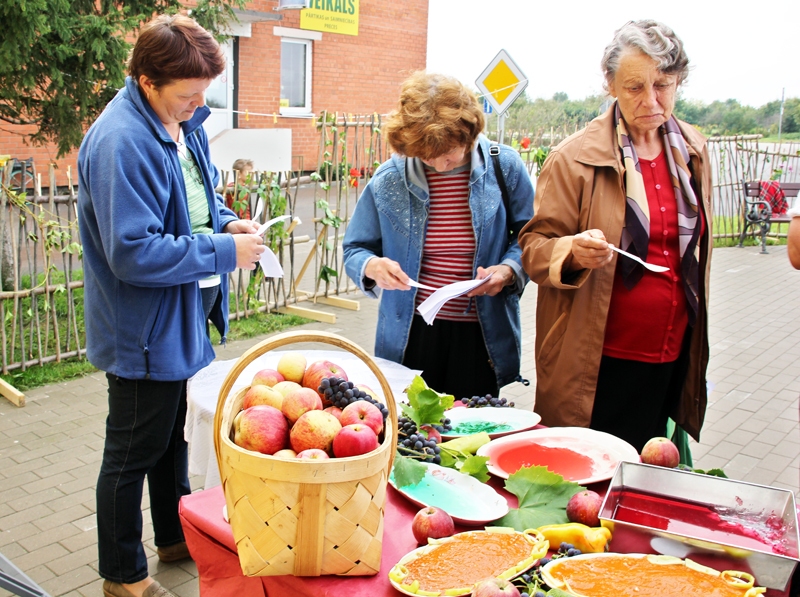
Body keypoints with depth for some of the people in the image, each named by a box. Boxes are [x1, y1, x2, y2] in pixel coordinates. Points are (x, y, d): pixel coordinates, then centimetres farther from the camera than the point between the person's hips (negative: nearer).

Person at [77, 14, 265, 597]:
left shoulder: (184, 122, 3)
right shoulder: (121, 143, -26)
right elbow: (133, 253, -30)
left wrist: (225, 220, -2)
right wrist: (225, 252, -24)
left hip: (182, 321, 9)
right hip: (145, 331, -9)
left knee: (173, 436, 24)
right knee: (133, 453, 8)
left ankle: (176, 536, 45)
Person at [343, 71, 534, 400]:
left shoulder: (504, 166, -5)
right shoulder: (388, 179, -4)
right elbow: (355, 249, 5)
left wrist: (509, 269, -16)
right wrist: (372, 266, -17)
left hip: (480, 336, 0)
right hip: (409, 336, 1)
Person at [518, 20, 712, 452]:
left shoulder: (693, 151, 6)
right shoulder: (575, 158, -11)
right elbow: (533, 247, -9)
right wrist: (573, 253, -31)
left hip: (673, 354, 5)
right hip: (598, 362, -5)